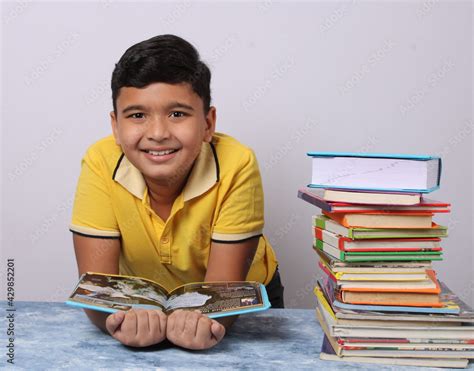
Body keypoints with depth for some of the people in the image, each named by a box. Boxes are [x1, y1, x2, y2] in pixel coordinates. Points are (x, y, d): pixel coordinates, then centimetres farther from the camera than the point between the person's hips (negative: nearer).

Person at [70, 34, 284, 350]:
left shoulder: (236, 166, -25)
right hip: (144, 305, 1)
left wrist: (202, 320, -41)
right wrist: (125, 319, -40)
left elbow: (222, 286, -21)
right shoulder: (101, 165, -21)